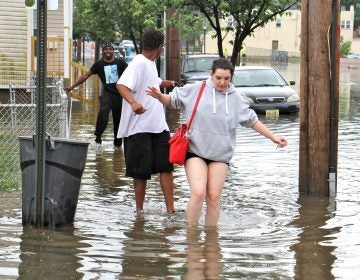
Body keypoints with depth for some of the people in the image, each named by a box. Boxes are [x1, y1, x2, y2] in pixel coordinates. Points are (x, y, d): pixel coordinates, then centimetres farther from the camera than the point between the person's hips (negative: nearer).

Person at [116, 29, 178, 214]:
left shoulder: (150, 64, 16)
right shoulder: (139, 63, -14)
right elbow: (121, 85, -29)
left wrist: (167, 83, 59)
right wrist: (133, 102, -47)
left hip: (158, 126, 9)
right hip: (139, 127, -8)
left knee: (166, 167, 2)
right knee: (141, 171, 0)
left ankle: (170, 209, 2)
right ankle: (139, 210, 12)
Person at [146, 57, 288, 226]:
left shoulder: (235, 98, 5)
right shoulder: (195, 90, -3)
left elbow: (252, 121, 13)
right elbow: (172, 100, 4)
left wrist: (273, 137, 11)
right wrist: (159, 96, -17)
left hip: (220, 154, 3)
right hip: (195, 151, -3)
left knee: (214, 198, 2)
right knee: (198, 193, -17)